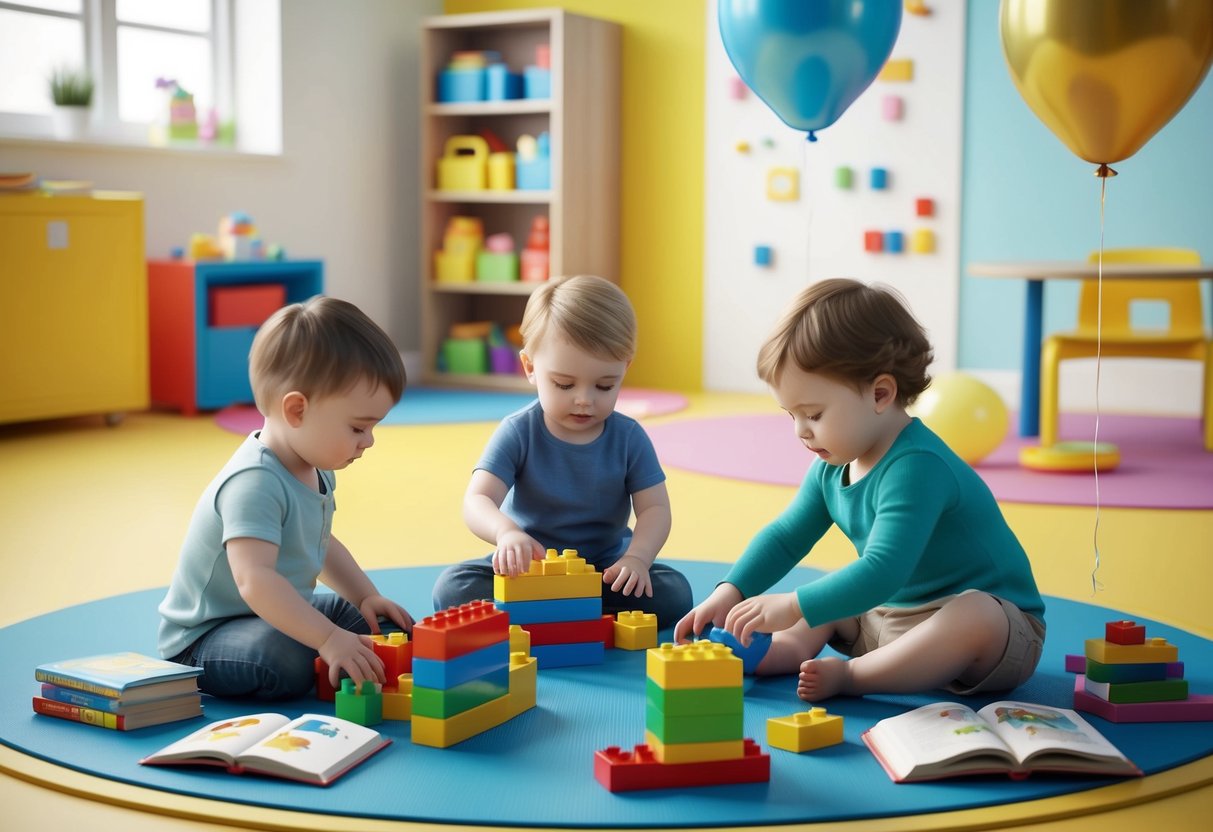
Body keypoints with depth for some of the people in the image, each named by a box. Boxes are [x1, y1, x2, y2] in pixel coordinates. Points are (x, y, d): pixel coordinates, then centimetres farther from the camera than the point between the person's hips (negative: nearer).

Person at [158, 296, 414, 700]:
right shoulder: (255, 483, -30)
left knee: (366, 620, 10)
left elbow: (322, 544, 20)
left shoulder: (316, 470, 2)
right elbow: (254, 580, -42)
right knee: (285, 658, -36)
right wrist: (329, 639, -45)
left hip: (272, 617, 9)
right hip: (203, 638, -9)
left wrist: (367, 597, 8)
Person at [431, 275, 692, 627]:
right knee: (452, 588, -25)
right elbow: (477, 500, -22)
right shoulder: (518, 433, -11)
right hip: (527, 567, -1)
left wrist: (637, 558, -30)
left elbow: (654, 508, -8)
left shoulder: (629, 437, -6)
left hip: (605, 569, 1)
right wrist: (506, 531, -47)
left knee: (675, 594, -24)